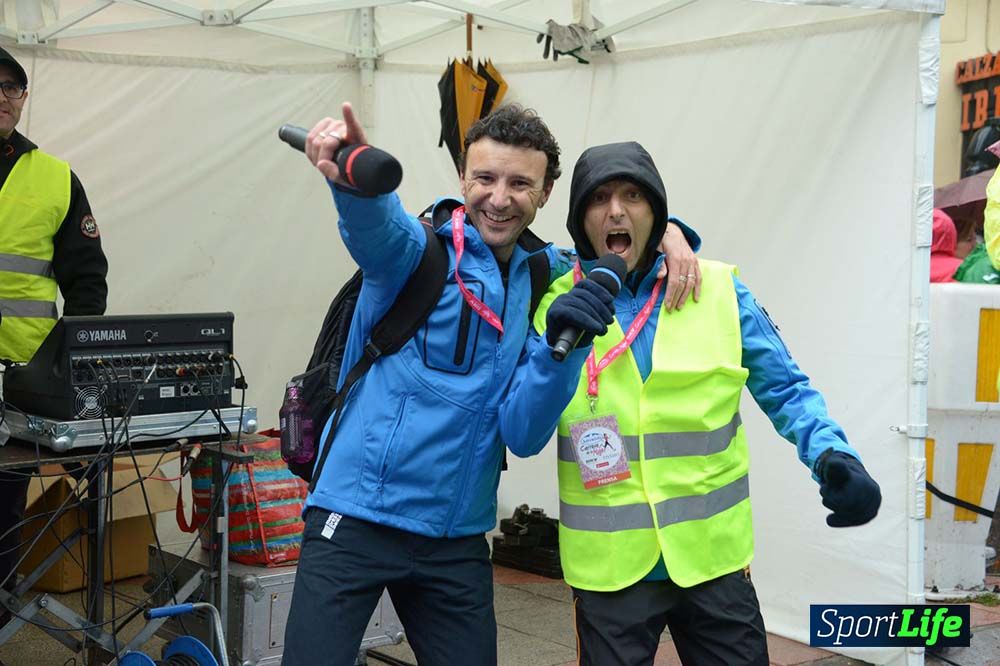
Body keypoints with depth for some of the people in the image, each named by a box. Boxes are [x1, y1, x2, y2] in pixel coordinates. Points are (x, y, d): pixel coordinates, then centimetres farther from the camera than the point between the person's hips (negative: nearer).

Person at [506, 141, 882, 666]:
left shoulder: (718, 290, -2)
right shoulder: (555, 306, -2)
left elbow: (785, 391, 4)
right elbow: (522, 440, -7)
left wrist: (833, 455, -14)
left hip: (713, 556, 1)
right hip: (609, 564, 0)